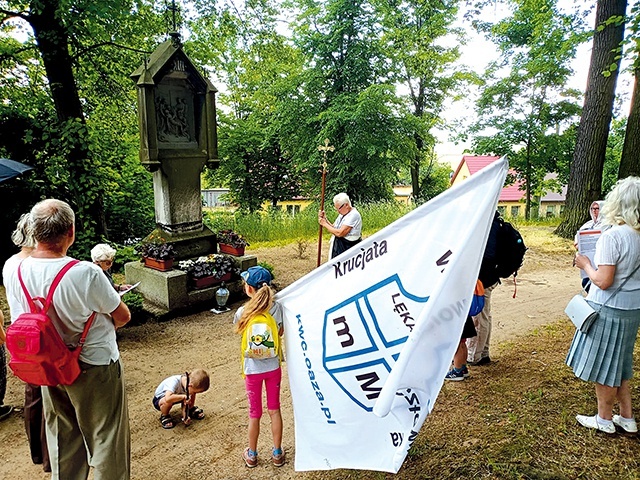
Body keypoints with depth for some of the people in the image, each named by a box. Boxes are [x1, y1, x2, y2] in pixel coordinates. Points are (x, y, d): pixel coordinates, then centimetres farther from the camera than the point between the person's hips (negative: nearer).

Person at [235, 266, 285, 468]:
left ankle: (252, 455, 34)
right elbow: (280, 333, 0)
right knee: (274, 409, 18)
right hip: (273, 367, 1)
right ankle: (277, 453, 32)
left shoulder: (244, 313, -18)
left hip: (253, 370, -1)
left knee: (255, 413, 16)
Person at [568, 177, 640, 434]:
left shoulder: (612, 236, -22)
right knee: (619, 364, 22)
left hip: (608, 310, -8)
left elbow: (603, 281, -24)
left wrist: (586, 264, -7)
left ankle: (604, 420, 25)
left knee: (602, 365, 9)